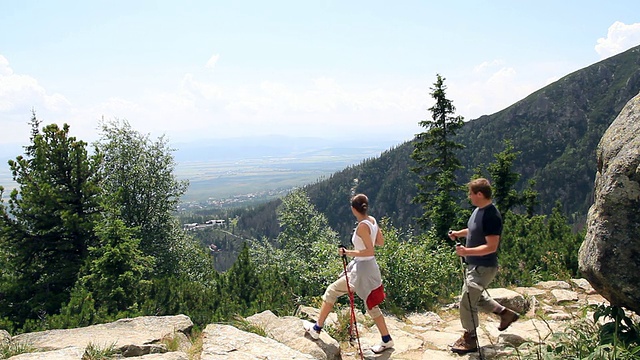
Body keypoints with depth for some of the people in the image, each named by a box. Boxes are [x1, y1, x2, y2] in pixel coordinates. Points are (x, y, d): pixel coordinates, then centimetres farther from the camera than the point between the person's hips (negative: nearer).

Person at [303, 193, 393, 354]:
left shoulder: (362, 226, -22)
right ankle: (386, 340, 26)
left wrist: (348, 253, -23)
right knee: (372, 306, 19)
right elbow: (381, 242, 12)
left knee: (331, 291, 5)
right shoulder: (372, 220, 2)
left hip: (362, 269, -9)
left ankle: (317, 329, 15)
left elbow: (370, 251, -27)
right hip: (370, 267, 9)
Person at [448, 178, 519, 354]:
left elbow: (491, 247, -28)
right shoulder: (479, 210, 4)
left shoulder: (491, 216, -26)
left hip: (483, 267, -10)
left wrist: (467, 251, -34)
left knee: (467, 303, -2)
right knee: (475, 296, 25)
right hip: (475, 265, 10)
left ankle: (469, 340, 14)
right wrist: (459, 233, 7)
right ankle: (505, 313, 40)